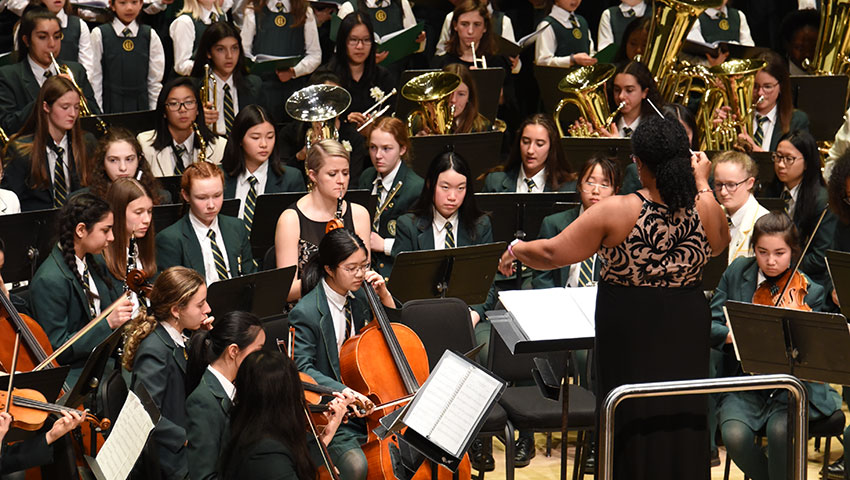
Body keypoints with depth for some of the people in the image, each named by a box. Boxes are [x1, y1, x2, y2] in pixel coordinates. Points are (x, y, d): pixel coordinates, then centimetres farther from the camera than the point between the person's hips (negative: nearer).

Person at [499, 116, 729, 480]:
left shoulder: (616, 212, -19)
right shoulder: (705, 209, -8)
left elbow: (555, 254, -14)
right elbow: (719, 244, 16)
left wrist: (516, 251, 6)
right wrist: (702, 184, 19)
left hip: (629, 334, -3)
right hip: (686, 335, 3)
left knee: (635, 425, 9)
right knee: (682, 421, 14)